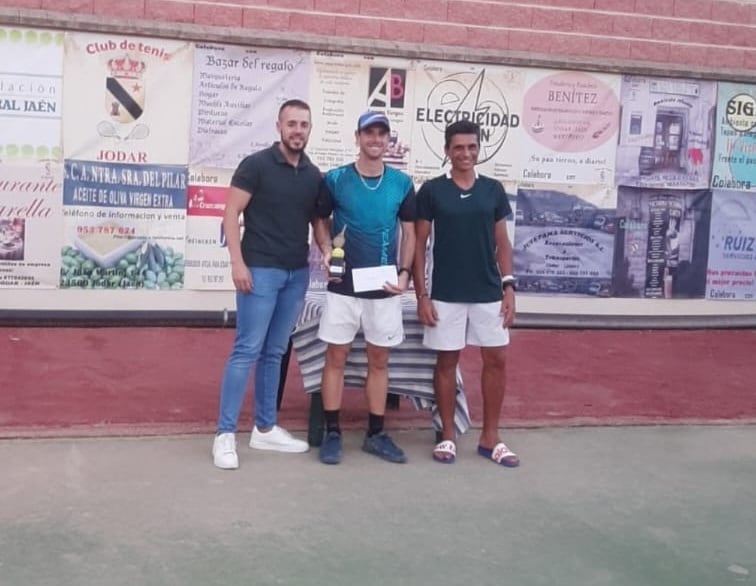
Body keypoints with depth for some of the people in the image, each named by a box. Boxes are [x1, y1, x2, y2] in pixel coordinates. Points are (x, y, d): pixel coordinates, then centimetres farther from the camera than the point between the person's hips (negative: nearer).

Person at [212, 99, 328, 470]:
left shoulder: (314, 175, 10)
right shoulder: (256, 165, -6)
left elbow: (317, 221, 17)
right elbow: (231, 213, -8)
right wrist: (237, 262, -15)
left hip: (297, 273, 6)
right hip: (260, 270, -6)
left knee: (274, 353, 12)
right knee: (247, 350, -7)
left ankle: (265, 429, 20)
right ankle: (225, 434, -2)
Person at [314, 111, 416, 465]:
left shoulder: (402, 183, 2)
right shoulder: (335, 179, -3)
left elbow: (409, 233, 9)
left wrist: (404, 273, -2)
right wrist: (326, 250, -11)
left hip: (385, 288, 2)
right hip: (344, 285, -2)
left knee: (379, 360, 9)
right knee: (336, 357, 3)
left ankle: (376, 434, 19)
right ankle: (332, 433, 12)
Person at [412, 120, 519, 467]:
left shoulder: (493, 190, 5)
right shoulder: (431, 191, -3)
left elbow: (502, 242, 9)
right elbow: (418, 244, -1)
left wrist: (509, 286, 0)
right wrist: (421, 294, -7)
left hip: (488, 293, 3)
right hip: (446, 294, -2)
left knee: (496, 360, 4)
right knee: (447, 361, 5)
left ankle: (490, 437, 16)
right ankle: (447, 435, 18)